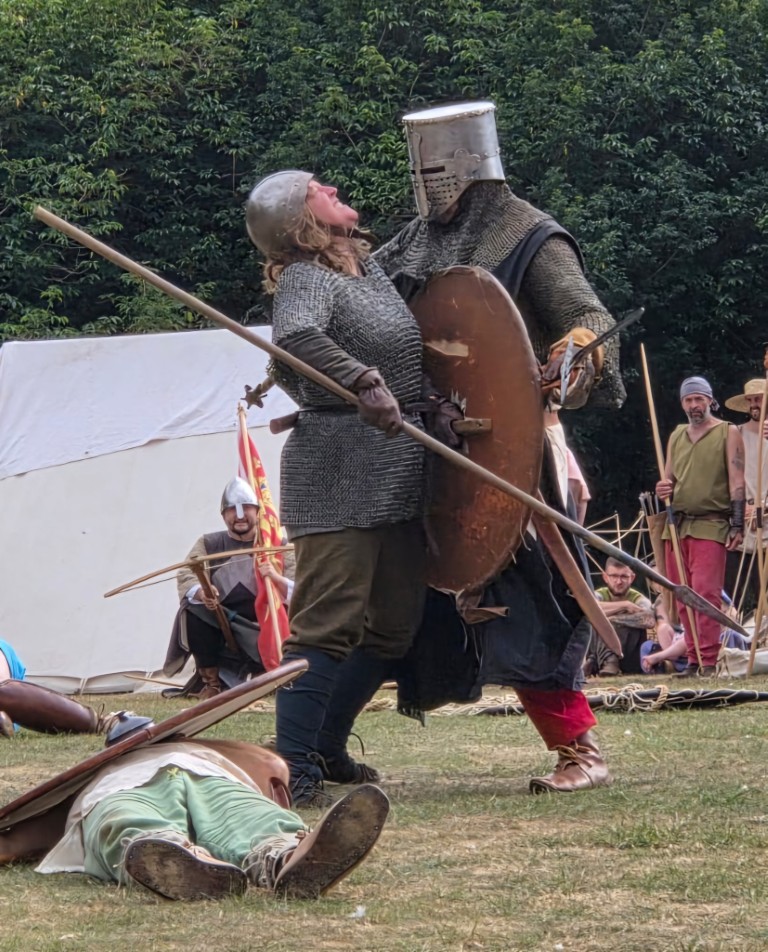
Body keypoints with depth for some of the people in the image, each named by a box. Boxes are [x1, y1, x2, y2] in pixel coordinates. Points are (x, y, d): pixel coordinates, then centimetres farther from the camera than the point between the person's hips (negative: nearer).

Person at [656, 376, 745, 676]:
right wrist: (663, 488, -1)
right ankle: (693, 660, 8)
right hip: (677, 525, 5)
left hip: (711, 525, -5)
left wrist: (737, 526, -11)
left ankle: (708, 662, -14)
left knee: (706, 593, -13)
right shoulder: (677, 436, 17)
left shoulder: (728, 433, 2)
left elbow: (737, 482, -3)